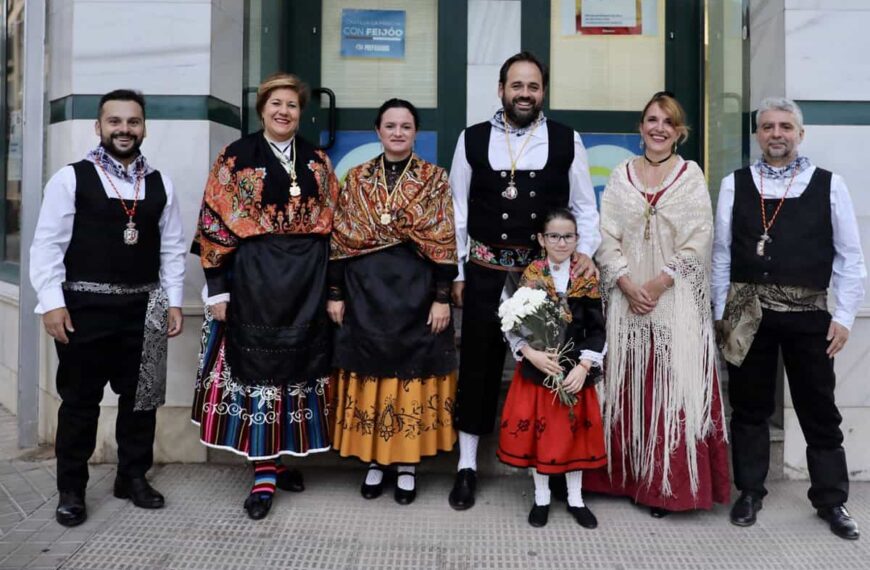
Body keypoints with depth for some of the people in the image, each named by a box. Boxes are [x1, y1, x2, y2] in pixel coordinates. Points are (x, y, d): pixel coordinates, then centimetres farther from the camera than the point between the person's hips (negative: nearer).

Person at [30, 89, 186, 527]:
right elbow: (47, 244, -6)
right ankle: (71, 489, 20)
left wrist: (173, 302, 4)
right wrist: (52, 302, -13)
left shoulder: (159, 183, 8)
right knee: (79, 399, 6)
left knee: (140, 396, 12)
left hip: (143, 308, 4)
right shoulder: (70, 178, -3)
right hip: (86, 306, -3)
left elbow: (172, 248, 9)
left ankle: (133, 477, 28)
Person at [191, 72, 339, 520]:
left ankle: (283, 458, 22)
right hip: (254, 278, -3)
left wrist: (333, 285, 6)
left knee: (298, 367, 8)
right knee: (258, 366, -1)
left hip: (307, 280, 4)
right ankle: (264, 473, 7)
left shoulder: (317, 161, 11)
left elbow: (332, 223, 12)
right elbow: (215, 225, -4)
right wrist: (217, 288, -9)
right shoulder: (236, 158, 0)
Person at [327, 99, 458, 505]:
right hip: (366, 289, 2)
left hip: (416, 289, -2)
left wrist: (442, 297, -8)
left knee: (413, 372, 4)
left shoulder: (434, 178, 1)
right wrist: (335, 292, 2)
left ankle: (407, 465, 18)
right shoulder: (356, 179, 6)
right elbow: (340, 240, 6)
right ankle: (373, 463, 21)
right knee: (369, 372, 7)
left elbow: (444, 243, -3)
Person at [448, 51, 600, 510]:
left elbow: (584, 207, 8)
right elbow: (457, 210, 6)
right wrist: (457, 273, 4)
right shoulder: (473, 139, 4)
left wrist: (585, 251, -8)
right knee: (478, 364, 6)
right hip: (486, 270, 0)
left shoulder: (567, 140, 4)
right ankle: (467, 465, 21)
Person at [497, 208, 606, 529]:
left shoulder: (586, 279, -2)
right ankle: (541, 497, 24)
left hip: (576, 370, 1)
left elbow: (596, 329, -2)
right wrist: (531, 354, -18)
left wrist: (583, 366, -12)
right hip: (536, 369, 0)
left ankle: (575, 499, 26)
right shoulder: (530, 276, -4)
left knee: (575, 430, 10)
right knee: (536, 430, 6)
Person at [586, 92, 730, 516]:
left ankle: (669, 485, 10)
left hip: (676, 301, -2)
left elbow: (698, 242, -5)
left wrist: (658, 284, -13)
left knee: (673, 390, -1)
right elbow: (606, 237, 2)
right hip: (627, 297, 2)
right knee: (629, 389, 6)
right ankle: (630, 477, 19)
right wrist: (627, 284, -11)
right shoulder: (620, 174, 8)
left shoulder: (691, 175, 3)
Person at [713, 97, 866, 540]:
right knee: (750, 407, 11)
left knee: (819, 411, 10)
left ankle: (831, 501, 26)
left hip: (808, 314, 0)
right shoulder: (735, 184, 3)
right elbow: (721, 253, 4)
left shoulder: (829, 185, 1)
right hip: (748, 314, 1)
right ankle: (749, 491, 26)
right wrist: (721, 313, 2)